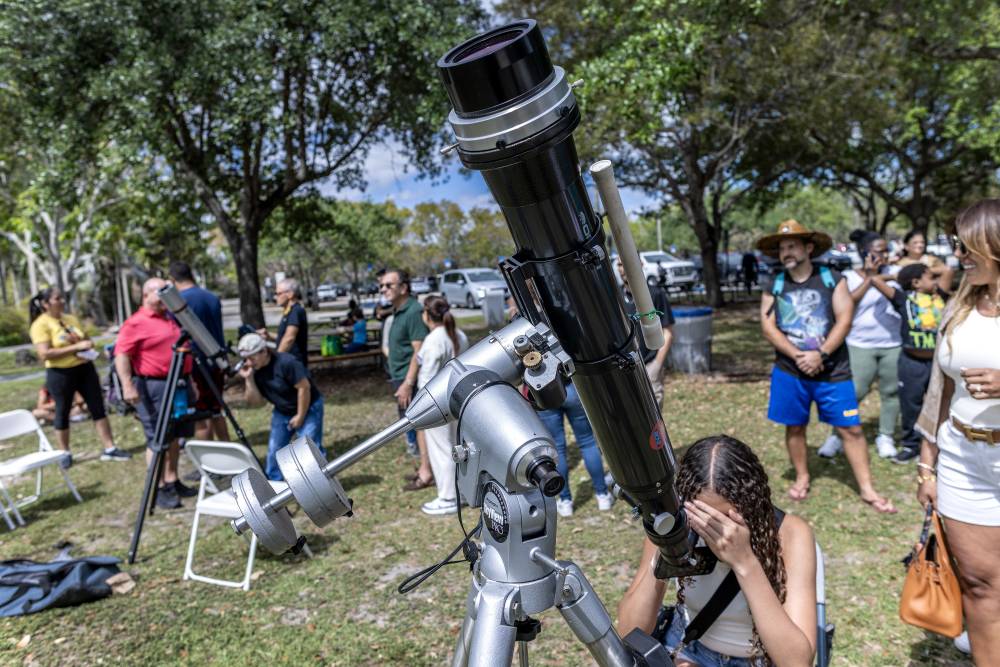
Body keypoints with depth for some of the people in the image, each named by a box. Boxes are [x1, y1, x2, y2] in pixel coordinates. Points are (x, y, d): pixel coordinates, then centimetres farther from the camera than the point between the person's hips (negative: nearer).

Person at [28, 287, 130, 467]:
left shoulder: (71, 319, 10)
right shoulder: (40, 325, -10)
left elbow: (88, 340, 19)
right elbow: (44, 354, -20)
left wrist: (88, 347, -6)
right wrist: (75, 347, -22)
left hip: (85, 369, 6)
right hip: (60, 374, -6)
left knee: (98, 408, 3)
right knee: (62, 412, 7)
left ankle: (109, 449, 7)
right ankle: (65, 453, 23)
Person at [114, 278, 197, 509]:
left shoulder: (171, 318, 16)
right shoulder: (136, 323, -10)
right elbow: (121, 354, -18)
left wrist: (189, 381, 24)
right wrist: (127, 386, -27)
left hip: (180, 384, 8)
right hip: (155, 387, -8)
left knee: (174, 437, 13)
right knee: (158, 440, -3)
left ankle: (172, 482, 22)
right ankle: (159, 490, 4)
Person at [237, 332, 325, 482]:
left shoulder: (286, 362, -27)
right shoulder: (254, 371, -6)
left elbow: (304, 387, -25)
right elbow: (256, 401, -6)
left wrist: (300, 416, -19)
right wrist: (249, 380, -20)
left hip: (308, 409, -7)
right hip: (282, 412, 7)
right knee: (274, 450, 9)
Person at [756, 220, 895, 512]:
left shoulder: (832, 279, -1)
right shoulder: (773, 286, 3)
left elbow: (844, 320, -9)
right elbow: (768, 328, -5)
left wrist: (820, 354, -19)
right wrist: (798, 356, -16)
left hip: (833, 370, -1)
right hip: (789, 372, 2)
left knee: (851, 428, 1)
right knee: (794, 426, 10)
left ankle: (867, 489, 12)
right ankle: (802, 477, 29)